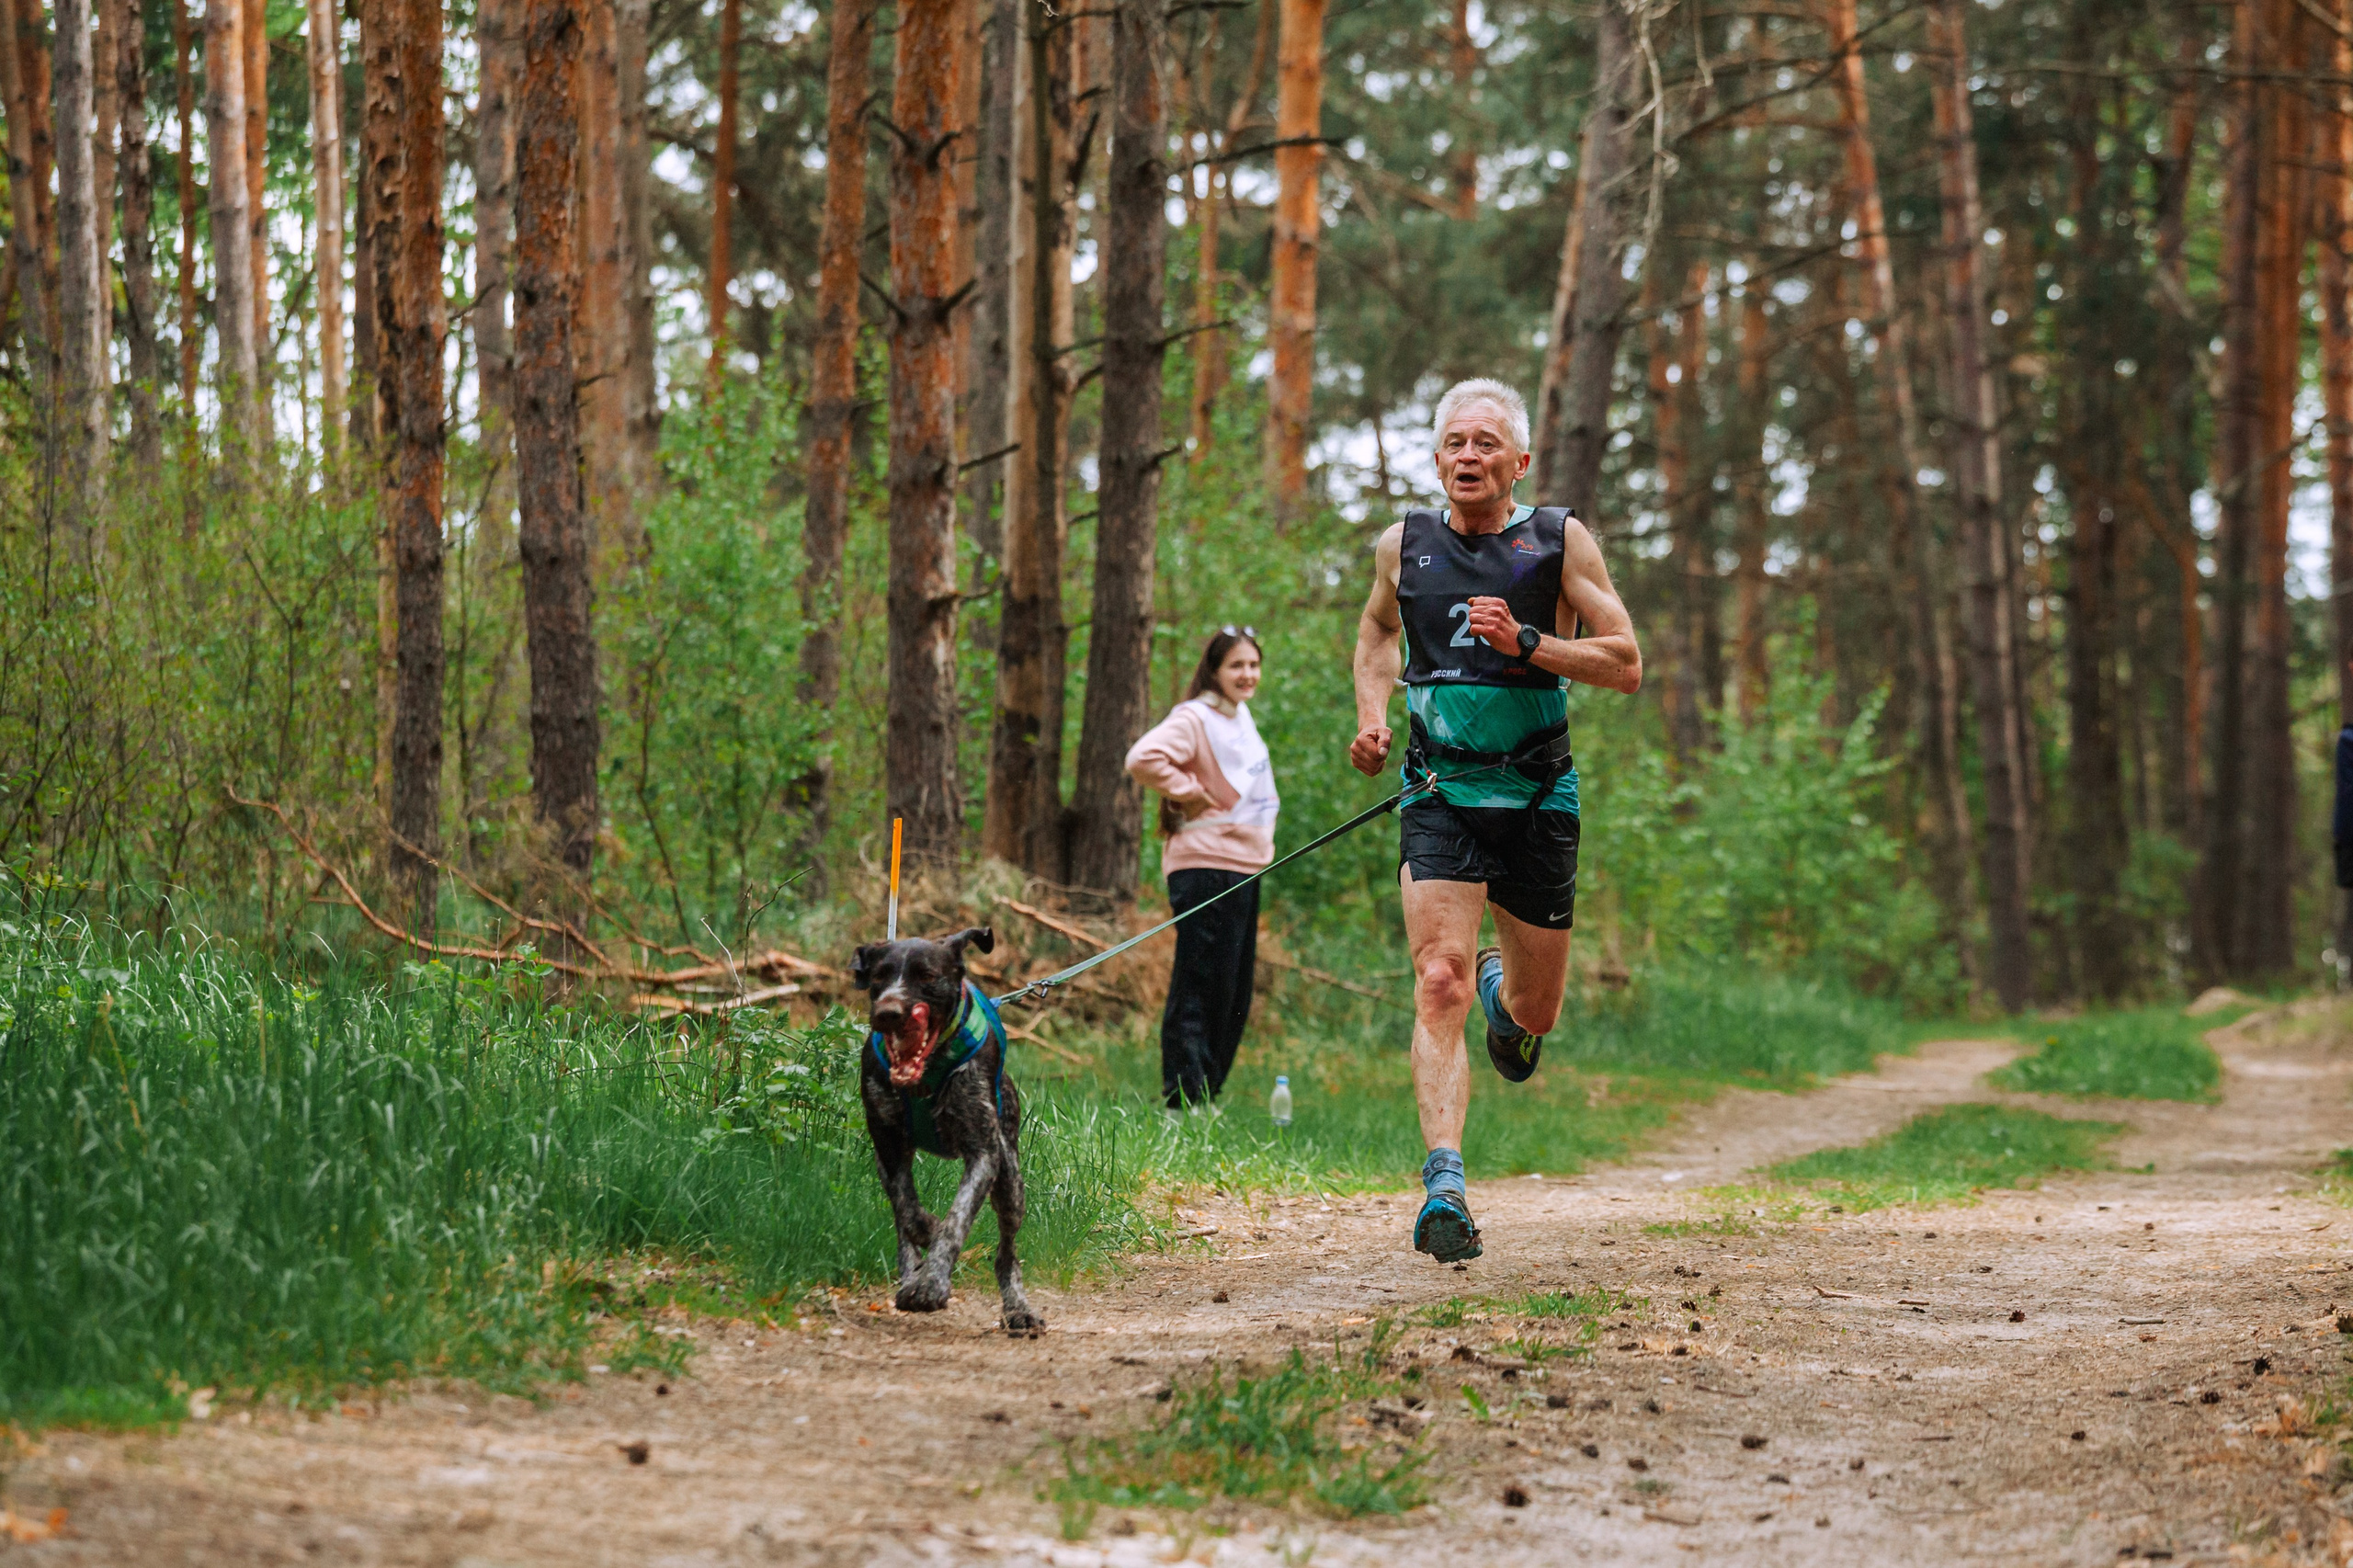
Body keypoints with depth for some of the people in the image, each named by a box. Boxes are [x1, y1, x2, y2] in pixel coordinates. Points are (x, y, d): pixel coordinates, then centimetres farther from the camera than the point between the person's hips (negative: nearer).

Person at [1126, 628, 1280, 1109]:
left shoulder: (1241, 718, 16)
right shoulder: (1194, 718, -11)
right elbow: (1144, 758, -27)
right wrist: (1191, 795, -16)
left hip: (1245, 868, 9)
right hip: (1206, 868, -9)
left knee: (1233, 999, 12)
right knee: (1199, 994, -9)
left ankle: (1205, 1098, 18)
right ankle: (1183, 1102, -8)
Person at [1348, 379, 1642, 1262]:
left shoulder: (1558, 542, -2)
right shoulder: (1403, 546, 4)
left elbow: (1626, 665, -4)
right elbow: (1376, 629, 26)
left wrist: (1526, 642, -17)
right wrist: (1372, 714, 8)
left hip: (1538, 800, 0)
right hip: (1439, 795, 0)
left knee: (1534, 1013, 12)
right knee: (1438, 987, -19)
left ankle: (1504, 994, 51)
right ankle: (1444, 1189, -24)